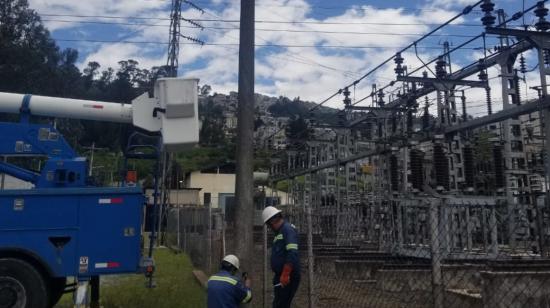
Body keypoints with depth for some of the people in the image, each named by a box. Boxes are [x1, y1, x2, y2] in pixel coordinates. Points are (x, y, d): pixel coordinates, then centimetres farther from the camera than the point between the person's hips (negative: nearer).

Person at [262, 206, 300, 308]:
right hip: (281, 277, 10)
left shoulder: (288, 229, -11)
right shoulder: (279, 232, 19)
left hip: (287, 278, -10)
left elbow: (292, 254, -23)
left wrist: (285, 275, -26)